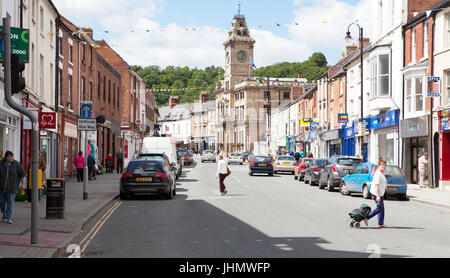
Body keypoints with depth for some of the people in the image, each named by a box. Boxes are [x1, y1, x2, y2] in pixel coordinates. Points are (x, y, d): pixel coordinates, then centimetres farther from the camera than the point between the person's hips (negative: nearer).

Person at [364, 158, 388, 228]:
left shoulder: (382, 173, 16)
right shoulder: (378, 174, -18)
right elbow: (376, 185, -23)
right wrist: (378, 196, -27)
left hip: (380, 193, 10)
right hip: (377, 193, -10)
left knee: (381, 208, 9)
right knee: (380, 207, -7)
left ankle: (381, 223, 12)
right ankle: (367, 217, 0)